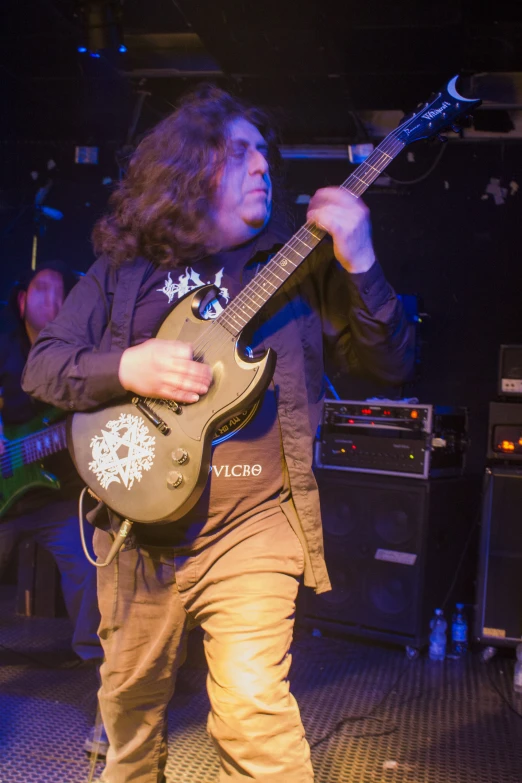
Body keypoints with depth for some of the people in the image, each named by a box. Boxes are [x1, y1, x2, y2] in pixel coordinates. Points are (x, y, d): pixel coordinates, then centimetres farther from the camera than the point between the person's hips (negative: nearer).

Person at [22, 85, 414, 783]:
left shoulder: (298, 265, 4)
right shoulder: (123, 267, 7)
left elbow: (392, 365, -2)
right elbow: (41, 364, 4)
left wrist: (360, 266, -17)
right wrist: (126, 369, -15)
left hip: (250, 526, -2)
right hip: (140, 524, 3)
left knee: (251, 710, -15)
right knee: (131, 700, 19)